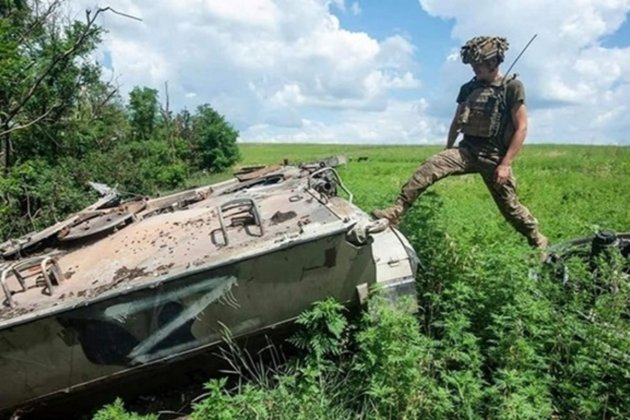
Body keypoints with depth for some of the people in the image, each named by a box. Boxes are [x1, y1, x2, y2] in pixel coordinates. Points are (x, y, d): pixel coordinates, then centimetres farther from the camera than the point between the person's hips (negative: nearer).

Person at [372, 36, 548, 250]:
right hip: (467, 149, 4)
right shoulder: (468, 88, 9)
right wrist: (447, 154, 18)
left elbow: (521, 128, -9)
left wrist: (505, 164, -15)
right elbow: (456, 123, 19)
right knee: (429, 166, -21)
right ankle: (395, 212, -27)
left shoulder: (512, 86, -5)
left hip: (494, 155, -4)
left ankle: (539, 242, 29)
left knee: (510, 206, 5)